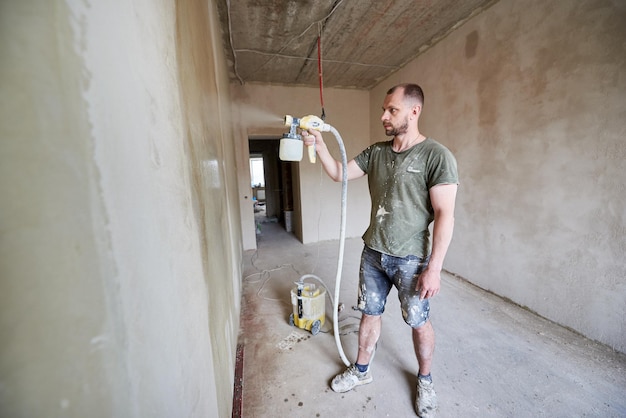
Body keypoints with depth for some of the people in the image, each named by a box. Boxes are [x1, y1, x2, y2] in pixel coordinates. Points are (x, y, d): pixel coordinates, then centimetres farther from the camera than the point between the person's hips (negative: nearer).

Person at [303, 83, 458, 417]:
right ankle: (361, 370, 42)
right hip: (373, 252, 5)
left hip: (411, 258, -4)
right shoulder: (375, 152, 5)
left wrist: (434, 268, -17)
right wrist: (319, 144, -9)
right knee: (370, 313, 18)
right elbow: (338, 174, 5)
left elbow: (445, 214, -15)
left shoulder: (436, 155, -12)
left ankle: (425, 380, 45)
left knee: (419, 322, 15)